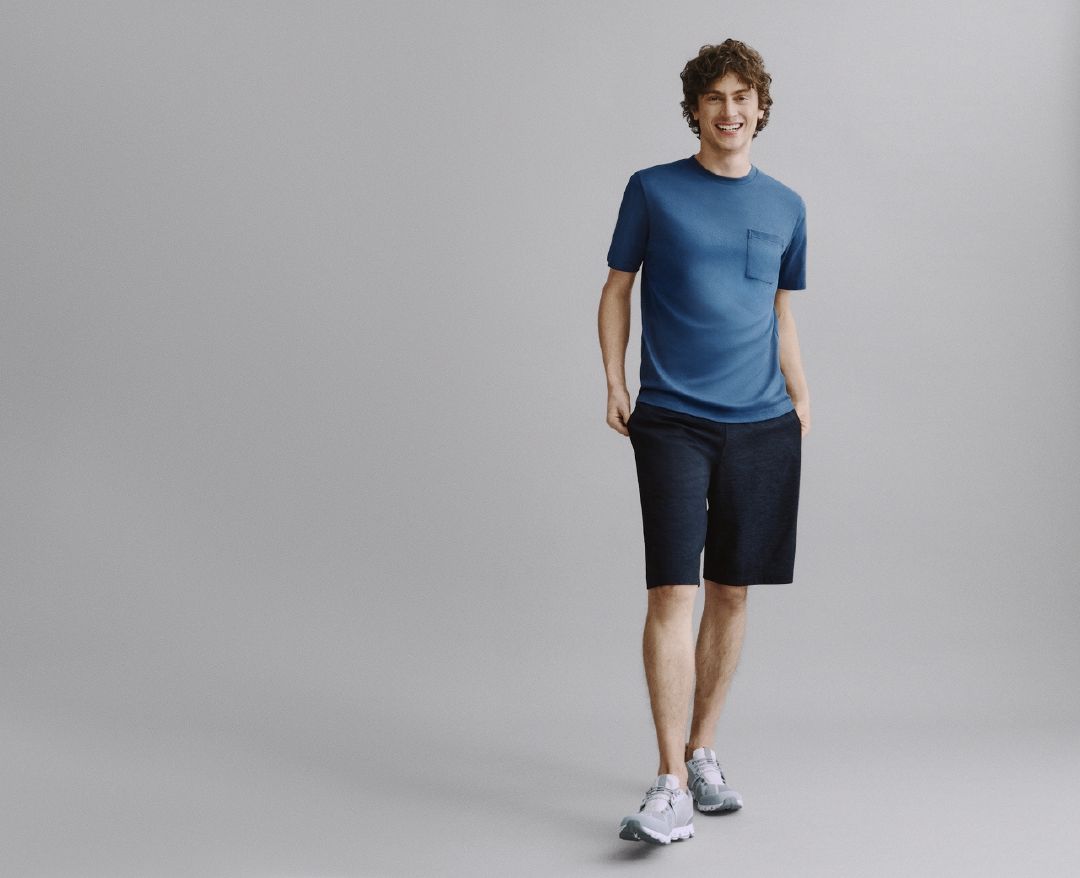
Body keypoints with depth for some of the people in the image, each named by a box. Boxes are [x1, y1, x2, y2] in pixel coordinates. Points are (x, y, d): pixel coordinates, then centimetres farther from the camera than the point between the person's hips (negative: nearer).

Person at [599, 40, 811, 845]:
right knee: (673, 593, -10)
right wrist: (615, 384, 0)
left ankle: (703, 753, 23)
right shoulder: (652, 191, 4)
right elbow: (617, 291, 9)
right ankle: (672, 786, -8)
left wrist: (800, 393, 9)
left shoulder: (786, 206, 12)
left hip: (761, 425, 3)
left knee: (732, 594, 8)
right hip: (672, 422, -3)